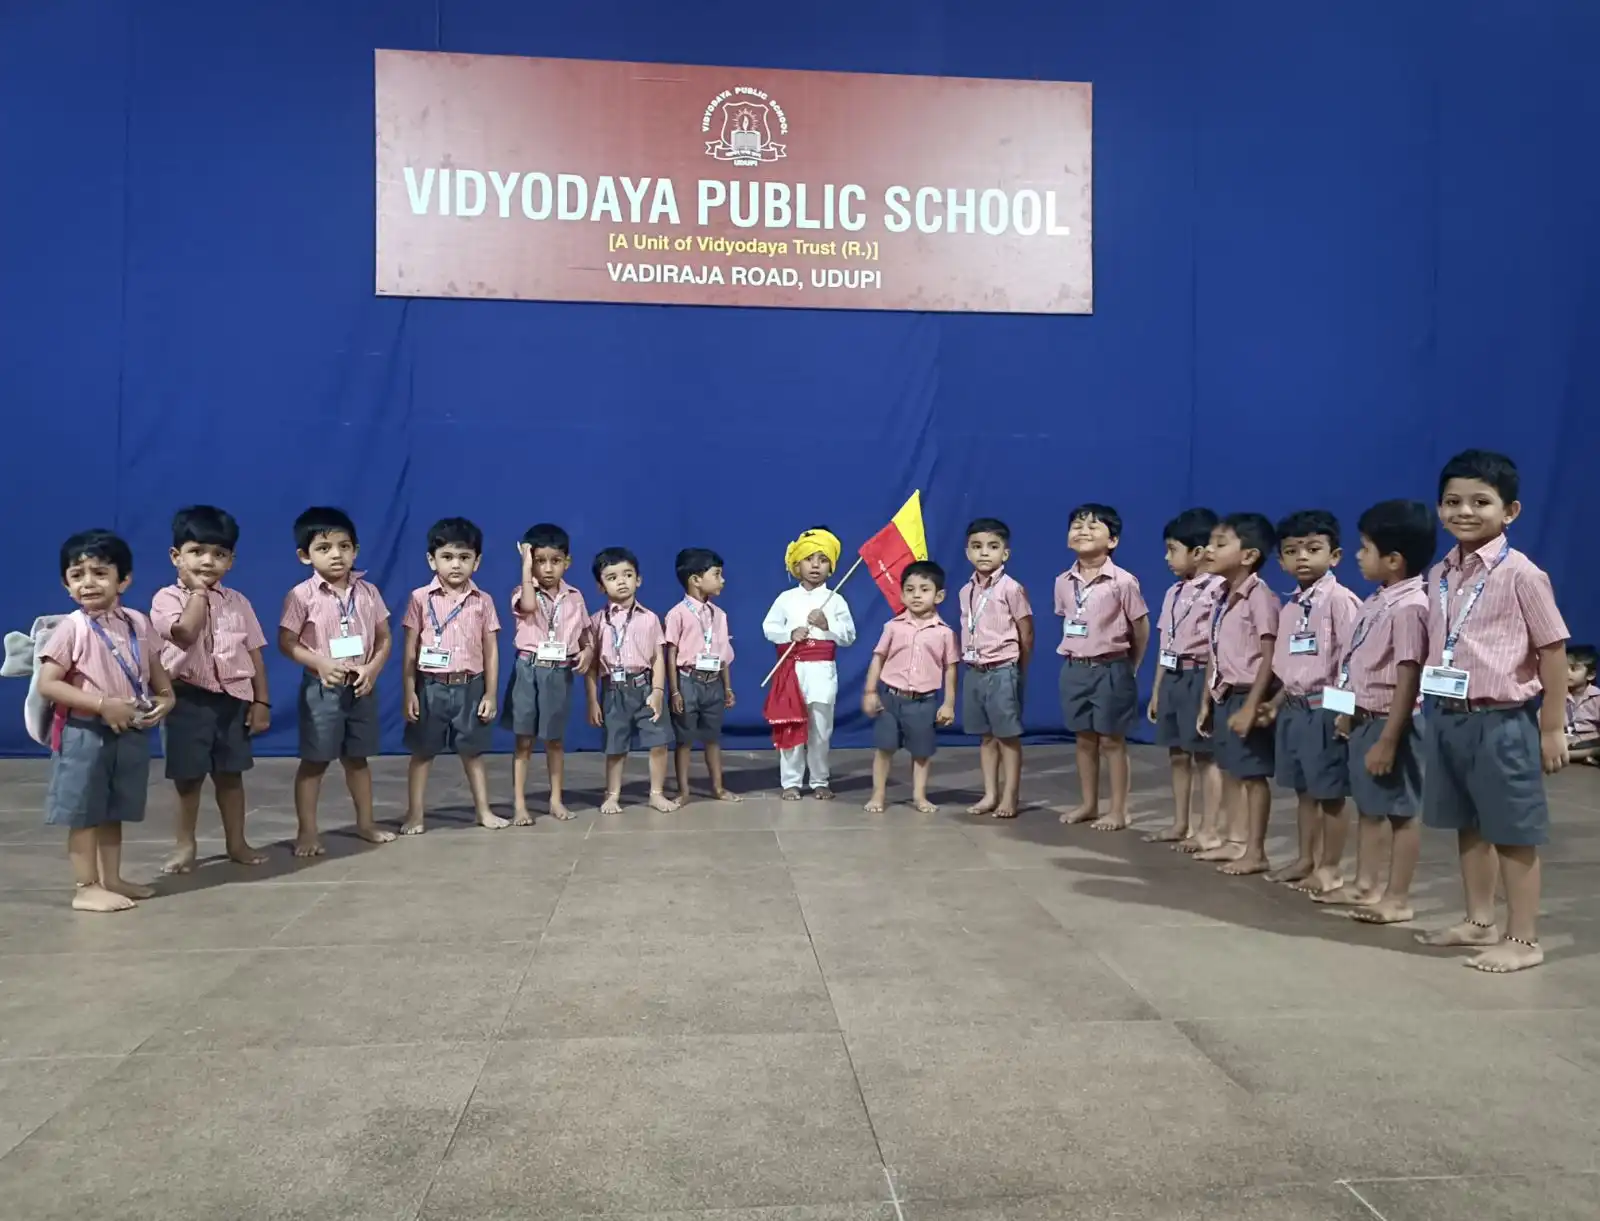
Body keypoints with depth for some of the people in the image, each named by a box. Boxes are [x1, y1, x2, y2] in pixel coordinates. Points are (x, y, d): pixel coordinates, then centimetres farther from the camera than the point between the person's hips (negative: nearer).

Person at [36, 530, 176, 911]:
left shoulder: (138, 623, 3)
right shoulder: (72, 627, -12)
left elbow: (155, 669, 15)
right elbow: (47, 684, -16)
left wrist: (165, 697, -4)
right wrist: (103, 703, -21)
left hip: (131, 732, 5)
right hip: (85, 733, -5)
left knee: (114, 811, 16)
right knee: (85, 813, 4)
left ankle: (112, 879, 27)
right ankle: (86, 888, 13)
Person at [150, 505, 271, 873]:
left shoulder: (238, 602, 5)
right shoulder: (167, 598, -5)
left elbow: (254, 654, 6)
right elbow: (186, 632, -26)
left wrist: (261, 701, 2)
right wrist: (199, 591, -14)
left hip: (233, 698, 3)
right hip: (188, 698, -3)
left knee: (230, 773, 12)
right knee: (189, 776, 5)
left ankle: (236, 842, 23)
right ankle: (186, 845, 21)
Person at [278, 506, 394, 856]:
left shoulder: (367, 592, 1)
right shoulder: (302, 595, -10)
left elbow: (384, 639, 5)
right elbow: (286, 643, -9)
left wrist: (372, 669, -11)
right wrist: (321, 663, -21)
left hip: (361, 688, 4)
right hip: (321, 689, -3)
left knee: (357, 758, 16)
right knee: (314, 761, 4)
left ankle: (365, 822, 29)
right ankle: (307, 831, 14)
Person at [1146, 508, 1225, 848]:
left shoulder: (1216, 590, -13)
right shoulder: (1173, 593, 14)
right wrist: (1157, 690, 18)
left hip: (1199, 678, -8)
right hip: (1172, 679, 8)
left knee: (1205, 756, 0)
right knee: (1178, 755, 15)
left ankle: (1209, 830, 10)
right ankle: (1180, 825, 26)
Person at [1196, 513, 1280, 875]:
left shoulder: (1259, 597, -16)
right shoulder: (1223, 598, 11)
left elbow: (1269, 658, -19)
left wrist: (1251, 706, -22)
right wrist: (1206, 701, 16)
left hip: (1248, 697, -9)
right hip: (1224, 696, 9)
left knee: (1252, 775, 0)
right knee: (1230, 771, 16)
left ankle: (1256, 852, 9)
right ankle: (1235, 841, 28)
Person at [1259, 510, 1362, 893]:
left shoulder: (1340, 600, -13)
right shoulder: (1290, 606, 11)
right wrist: (1276, 702, 16)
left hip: (1326, 708, -8)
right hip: (1294, 708, 8)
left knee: (1330, 792, 3)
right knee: (1303, 789, 17)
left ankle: (1331, 867, 15)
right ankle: (1306, 858, 30)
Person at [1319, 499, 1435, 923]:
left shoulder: (1409, 607, -21)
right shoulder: (1378, 602, 9)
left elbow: (1408, 681, -22)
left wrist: (1388, 740, -22)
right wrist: (1348, 712, 18)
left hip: (1390, 724, -10)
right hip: (1364, 720, 10)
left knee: (1400, 810, 3)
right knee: (1369, 806, 19)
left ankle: (1397, 898, 13)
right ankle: (1365, 885, 31)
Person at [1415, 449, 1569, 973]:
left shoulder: (1520, 574, -12)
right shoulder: (1440, 575, 7)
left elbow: (1553, 650, -8)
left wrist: (1552, 728, -7)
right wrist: (1432, 709, 10)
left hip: (1502, 720, -7)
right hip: (1448, 716, 7)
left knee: (1513, 832, 4)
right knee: (1468, 824, 17)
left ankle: (1523, 939, 17)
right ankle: (1480, 922, 32)